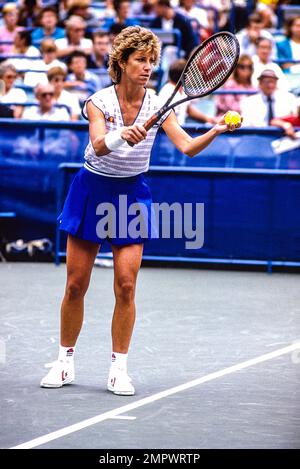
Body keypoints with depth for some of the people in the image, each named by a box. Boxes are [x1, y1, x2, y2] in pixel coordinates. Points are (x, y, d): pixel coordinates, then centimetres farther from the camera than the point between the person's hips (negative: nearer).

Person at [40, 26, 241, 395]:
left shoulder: (157, 106, -6)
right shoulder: (98, 102, -13)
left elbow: (187, 147, -15)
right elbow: (99, 146, -30)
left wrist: (215, 131, -34)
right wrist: (120, 136, -52)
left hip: (132, 195, 1)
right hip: (92, 191, -1)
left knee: (126, 286, -7)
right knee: (75, 285, 2)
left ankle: (118, 368, 2)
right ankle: (65, 361, 18)